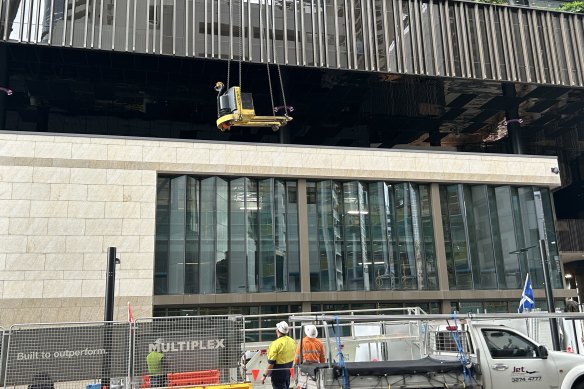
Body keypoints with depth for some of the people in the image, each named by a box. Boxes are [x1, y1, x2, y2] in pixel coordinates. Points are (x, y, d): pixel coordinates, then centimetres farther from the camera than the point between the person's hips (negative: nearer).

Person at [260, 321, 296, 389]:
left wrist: (264, 375, -14)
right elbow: (294, 356, 11)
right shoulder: (292, 341, -1)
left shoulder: (276, 343, -22)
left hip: (278, 373, -7)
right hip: (288, 371, 7)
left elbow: (271, 363, -21)